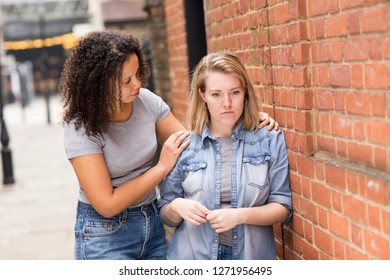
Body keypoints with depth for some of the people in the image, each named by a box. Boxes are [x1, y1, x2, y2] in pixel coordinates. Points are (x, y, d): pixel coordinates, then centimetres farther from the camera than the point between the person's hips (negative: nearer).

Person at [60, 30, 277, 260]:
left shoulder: (146, 101, -7)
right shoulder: (82, 127, -19)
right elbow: (107, 205, -22)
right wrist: (162, 167, -19)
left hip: (153, 223, 5)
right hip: (105, 234, -4)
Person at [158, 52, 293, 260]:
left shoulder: (270, 140, -3)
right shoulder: (184, 146, -2)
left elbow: (282, 208, -3)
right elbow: (166, 215, 4)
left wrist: (240, 215, -19)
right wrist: (177, 207, -17)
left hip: (252, 255, 0)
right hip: (194, 257, 0)